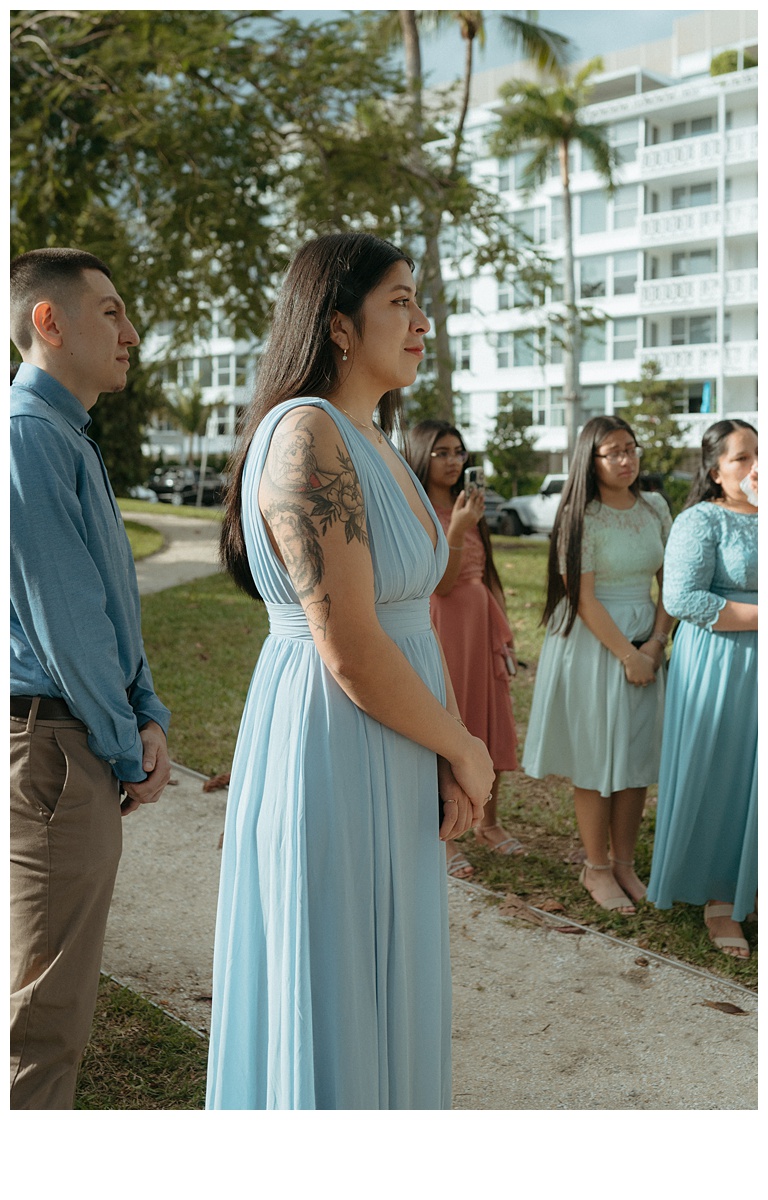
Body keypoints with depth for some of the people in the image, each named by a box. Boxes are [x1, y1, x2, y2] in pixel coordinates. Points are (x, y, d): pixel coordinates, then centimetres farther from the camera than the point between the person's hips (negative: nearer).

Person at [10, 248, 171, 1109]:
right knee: (47, 1007, 0)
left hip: (85, 742, 10)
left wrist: (149, 718, 5)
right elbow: (62, 619, -19)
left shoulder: (71, 438, 17)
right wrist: (127, 750, -9)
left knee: (55, 987, 21)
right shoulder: (30, 433, -16)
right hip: (56, 744, -10)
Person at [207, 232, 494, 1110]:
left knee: (381, 993, 23)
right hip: (330, 759, -9)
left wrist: (449, 757, -3)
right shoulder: (306, 436, -20)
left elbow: (414, 613, 9)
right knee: (327, 1001, 8)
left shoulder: (375, 445, 10)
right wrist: (464, 747, -10)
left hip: (394, 764, 9)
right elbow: (350, 650, -24)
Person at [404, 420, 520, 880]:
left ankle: (489, 821, 30)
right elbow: (439, 584, -16)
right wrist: (456, 531, -28)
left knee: (491, 726, 12)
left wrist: (505, 634, 12)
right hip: (442, 627, -7)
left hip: (482, 624, 7)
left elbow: (488, 575, 15)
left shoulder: (468, 507, 12)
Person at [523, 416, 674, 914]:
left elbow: (671, 580, 9)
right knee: (596, 758, 2)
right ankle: (597, 869, 15)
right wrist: (627, 654, -14)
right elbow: (584, 598, -13)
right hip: (592, 643, -5)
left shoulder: (655, 507, 7)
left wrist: (657, 641, -4)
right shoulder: (581, 517, -10)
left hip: (645, 642, 5)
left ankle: (625, 863, 22)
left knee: (638, 756, 8)